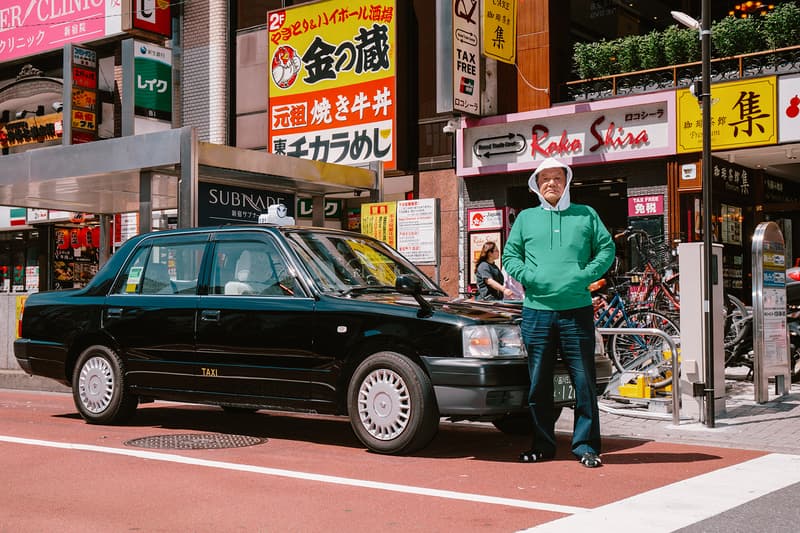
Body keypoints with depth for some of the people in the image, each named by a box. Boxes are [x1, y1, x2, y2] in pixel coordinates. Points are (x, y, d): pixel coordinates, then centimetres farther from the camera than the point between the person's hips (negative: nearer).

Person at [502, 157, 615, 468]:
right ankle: (543, 445, 17)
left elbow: (607, 249, 9)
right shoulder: (526, 218, 14)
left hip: (577, 310, -1)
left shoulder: (586, 215, 12)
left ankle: (586, 446, 8)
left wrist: (586, 275, -7)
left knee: (584, 381, -1)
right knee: (539, 382, 6)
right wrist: (527, 276, -6)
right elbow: (510, 255, 12)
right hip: (536, 311, 1)